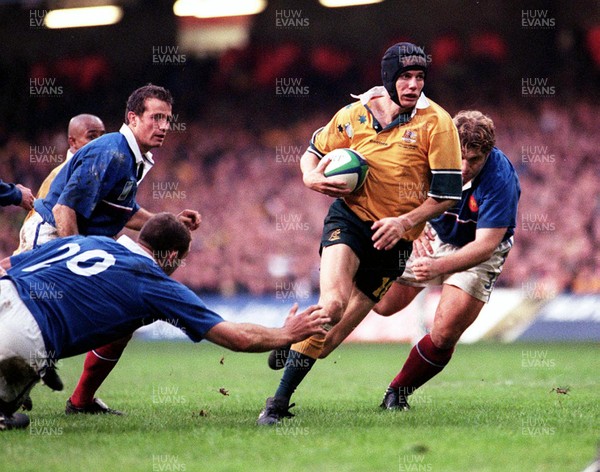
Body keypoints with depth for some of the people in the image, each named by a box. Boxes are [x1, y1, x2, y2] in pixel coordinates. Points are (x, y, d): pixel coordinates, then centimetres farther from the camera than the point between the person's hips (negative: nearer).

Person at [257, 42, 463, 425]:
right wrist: (312, 178, -7)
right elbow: (313, 153, 16)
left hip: (394, 236, 1)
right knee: (332, 303, -23)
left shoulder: (436, 123, -8)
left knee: (354, 313, 6)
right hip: (350, 217, -1)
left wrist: (405, 221, -18)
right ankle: (279, 402, -20)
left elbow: (447, 192, -7)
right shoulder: (354, 116, -1)